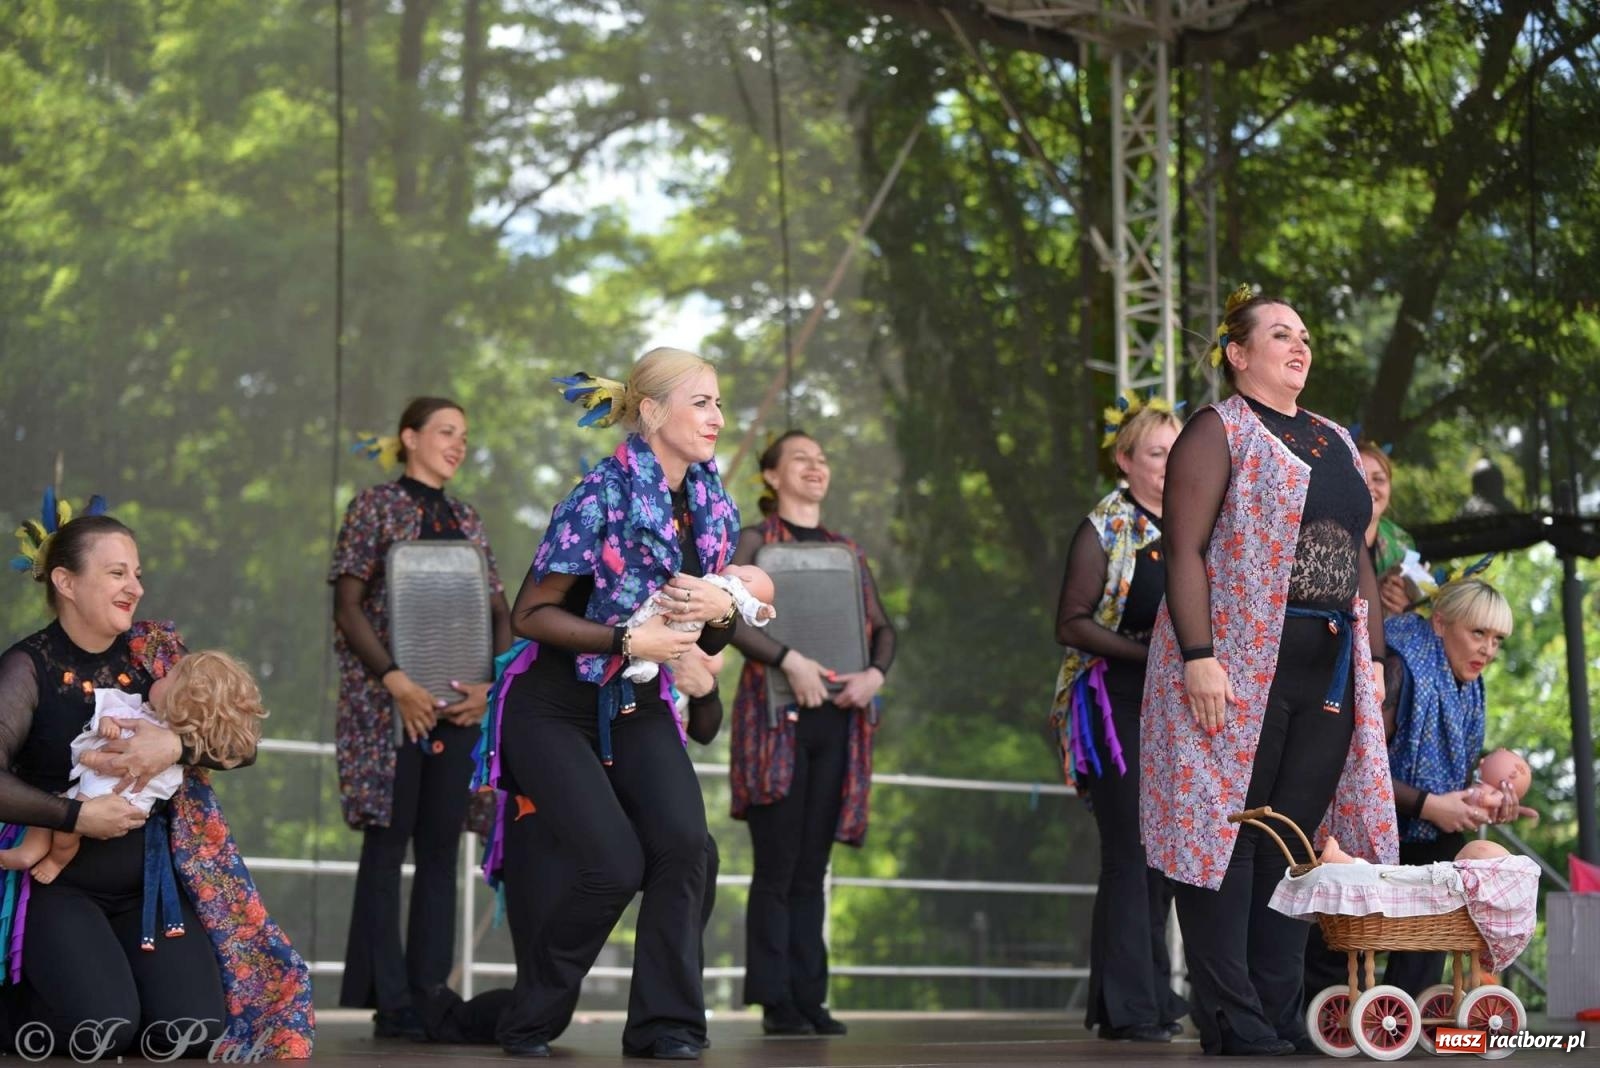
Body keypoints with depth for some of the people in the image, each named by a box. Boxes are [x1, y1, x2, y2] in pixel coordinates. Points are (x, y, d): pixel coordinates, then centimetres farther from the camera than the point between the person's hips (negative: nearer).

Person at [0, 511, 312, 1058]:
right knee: (104, 1029, -25)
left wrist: (177, 746, -20)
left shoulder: (156, 653, 4)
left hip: (153, 881, 4)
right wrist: (79, 815, -23)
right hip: (57, 884, -4)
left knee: (195, 1029, -15)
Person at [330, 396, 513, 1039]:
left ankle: (431, 996, 6)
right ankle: (391, 1004, -4)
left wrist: (491, 683, -4)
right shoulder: (376, 507, 2)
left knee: (441, 848, 3)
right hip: (388, 703, -5)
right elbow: (349, 606, -6)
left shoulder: (468, 521, 16)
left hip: (456, 706, 5)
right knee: (387, 844, -5)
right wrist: (395, 680, -16)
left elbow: (500, 613, 14)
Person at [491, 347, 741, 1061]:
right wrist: (628, 638, -25)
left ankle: (665, 1024, -6)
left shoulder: (713, 506, 1)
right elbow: (531, 615, -16)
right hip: (555, 707, -5)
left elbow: (715, 639, 11)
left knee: (683, 843, -19)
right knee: (614, 866, -16)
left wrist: (720, 610, -13)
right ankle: (531, 1021, 7)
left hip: (640, 706, 5)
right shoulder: (604, 494, -19)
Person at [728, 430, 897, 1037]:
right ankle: (776, 1003, -2)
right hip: (777, 714, -5)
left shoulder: (847, 551, 18)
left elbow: (882, 627, 15)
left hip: (836, 716, 5)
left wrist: (876, 672, -7)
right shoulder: (756, 540, 3)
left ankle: (809, 998, 8)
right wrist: (790, 661, -22)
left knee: (812, 867, 6)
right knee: (777, 864, -5)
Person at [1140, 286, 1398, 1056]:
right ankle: (1234, 1022, -2)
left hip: (1329, 671, 6)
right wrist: (1198, 656, -20)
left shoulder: (1336, 443, 20)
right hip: (1237, 667, -6)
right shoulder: (1219, 431, -2)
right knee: (1226, 834, -4)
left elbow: (1357, 557, 21)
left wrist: (1375, 658, 14)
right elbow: (1185, 549, -11)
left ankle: (1280, 1013, 10)